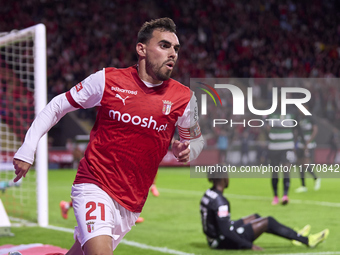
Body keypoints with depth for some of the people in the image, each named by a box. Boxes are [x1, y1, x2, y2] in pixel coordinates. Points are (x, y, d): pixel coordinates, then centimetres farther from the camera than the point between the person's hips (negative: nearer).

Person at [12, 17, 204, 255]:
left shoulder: (184, 98, 0)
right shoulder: (107, 80, -6)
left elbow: (196, 139, 17)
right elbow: (57, 106, 5)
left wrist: (186, 150, -8)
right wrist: (27, 150, -1)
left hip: (132, 203, 4)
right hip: (94, 187, -4)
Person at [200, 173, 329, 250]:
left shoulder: (208, 194, 5)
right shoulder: (220, 201, -25)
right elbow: (225, 231, -28)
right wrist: (249, 245, -23)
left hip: (214, 240, 10)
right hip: (223, 241, -10)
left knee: (255, 217, 23)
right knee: (268, 221, -5)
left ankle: (296, 236, 34)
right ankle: (307, 240, 8)